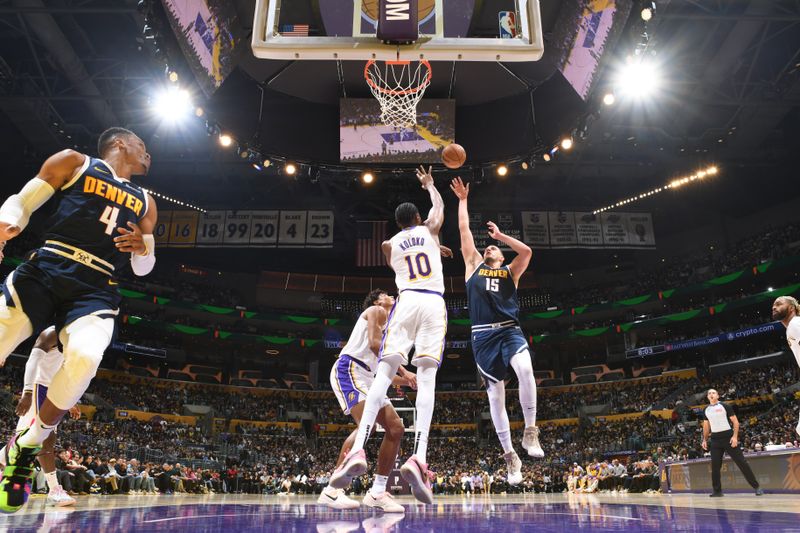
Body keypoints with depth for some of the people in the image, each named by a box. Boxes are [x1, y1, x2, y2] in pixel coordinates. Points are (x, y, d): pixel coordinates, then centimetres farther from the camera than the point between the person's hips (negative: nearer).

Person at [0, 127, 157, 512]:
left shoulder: (144, 202, 21)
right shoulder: (73, 162, 12)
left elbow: (142, 270, 23)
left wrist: (143, 249, -1)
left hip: (95, 291, 1)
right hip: (44, 271, -1)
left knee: (85, 358, -26)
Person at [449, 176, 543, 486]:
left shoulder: (510, 272, 17)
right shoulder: (473, 266, 19)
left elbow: (526, 251, -1)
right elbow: (464, 229, 19)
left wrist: (500, 235, 7)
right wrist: (463, 200, 24)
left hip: (509, 331, -1)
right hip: (483, 335, 1)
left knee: (525, 370, -31)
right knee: (495, 395, 1)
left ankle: (530, 431, -14)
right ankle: (510, 455, 12)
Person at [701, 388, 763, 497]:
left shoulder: (725, 406, -2)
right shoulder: (706, 410, 11)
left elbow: (735, 421, -4)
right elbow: (706, 426, 21)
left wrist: (735, 436, -14)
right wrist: (705, 440, 15)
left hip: (728, 438, -4)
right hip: (715, 440, 4)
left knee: (742, 462, -5)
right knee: (715, 466, 2)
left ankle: (756, 487, 5)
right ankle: (717, 491, 9)